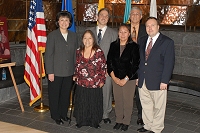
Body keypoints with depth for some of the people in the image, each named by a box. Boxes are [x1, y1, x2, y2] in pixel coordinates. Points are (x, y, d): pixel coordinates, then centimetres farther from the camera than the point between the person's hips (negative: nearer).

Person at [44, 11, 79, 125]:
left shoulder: (74, 36, 8)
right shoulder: (52, 35, -4)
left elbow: (75, 54, 9)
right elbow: (48, 55, -7)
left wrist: (76, 70, 5)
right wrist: (50, 72, -11)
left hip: (69, 72, 4)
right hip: (56, 72, -3)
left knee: (66, 94, 13)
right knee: (54, 95, 7)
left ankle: (64, 114, 29)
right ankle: (56, 116, 23)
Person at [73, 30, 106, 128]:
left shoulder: (98, 52, -7)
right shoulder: (79, 51, 4)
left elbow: (103, 67, -4)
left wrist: (102, 80, -6)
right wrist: (75, 75, 6)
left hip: (95, 84, -2)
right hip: (81, 83, 3)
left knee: (94, 103, 8)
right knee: (81, 103, 12)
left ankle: (94, 121, 26)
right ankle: (81, 121, 29)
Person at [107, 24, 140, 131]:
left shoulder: (134, 46, -7)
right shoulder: (113, 45, 4)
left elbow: (135, 65, -9)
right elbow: (109, 62, 4)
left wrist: (126, 79, -12)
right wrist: (113, 77, -5)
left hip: (129, 79, -3)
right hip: (116, 78, 3)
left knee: (128, 101, 5)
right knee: (117, 100, 10)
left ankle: (126, 122, 21)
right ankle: (118, 120, 26)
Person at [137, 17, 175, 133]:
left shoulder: (167, 42, -7)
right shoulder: (142, 41, 11)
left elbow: (169, 63, -10)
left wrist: (164, 81, -15)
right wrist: (137, 76, 10)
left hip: (157, 82, -5)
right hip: (143, 81, 5)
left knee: (158, 107, 7)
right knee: (146, 105, 16)